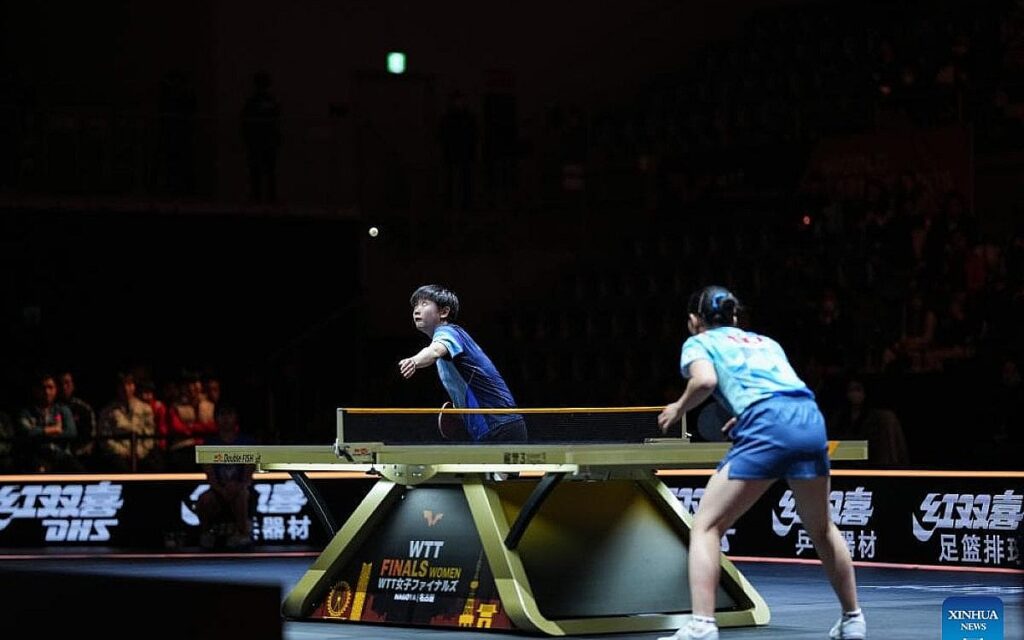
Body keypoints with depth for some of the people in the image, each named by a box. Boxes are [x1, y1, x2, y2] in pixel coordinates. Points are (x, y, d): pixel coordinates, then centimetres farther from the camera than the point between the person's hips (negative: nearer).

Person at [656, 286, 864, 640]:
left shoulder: (699, 342, 18)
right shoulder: (765, 341, 34)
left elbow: (705, 380, -4)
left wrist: (678, 408, 12)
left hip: (766, 426, -5)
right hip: (810, 419, 5)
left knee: (706, 527, 2)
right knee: (821, 529, 25)